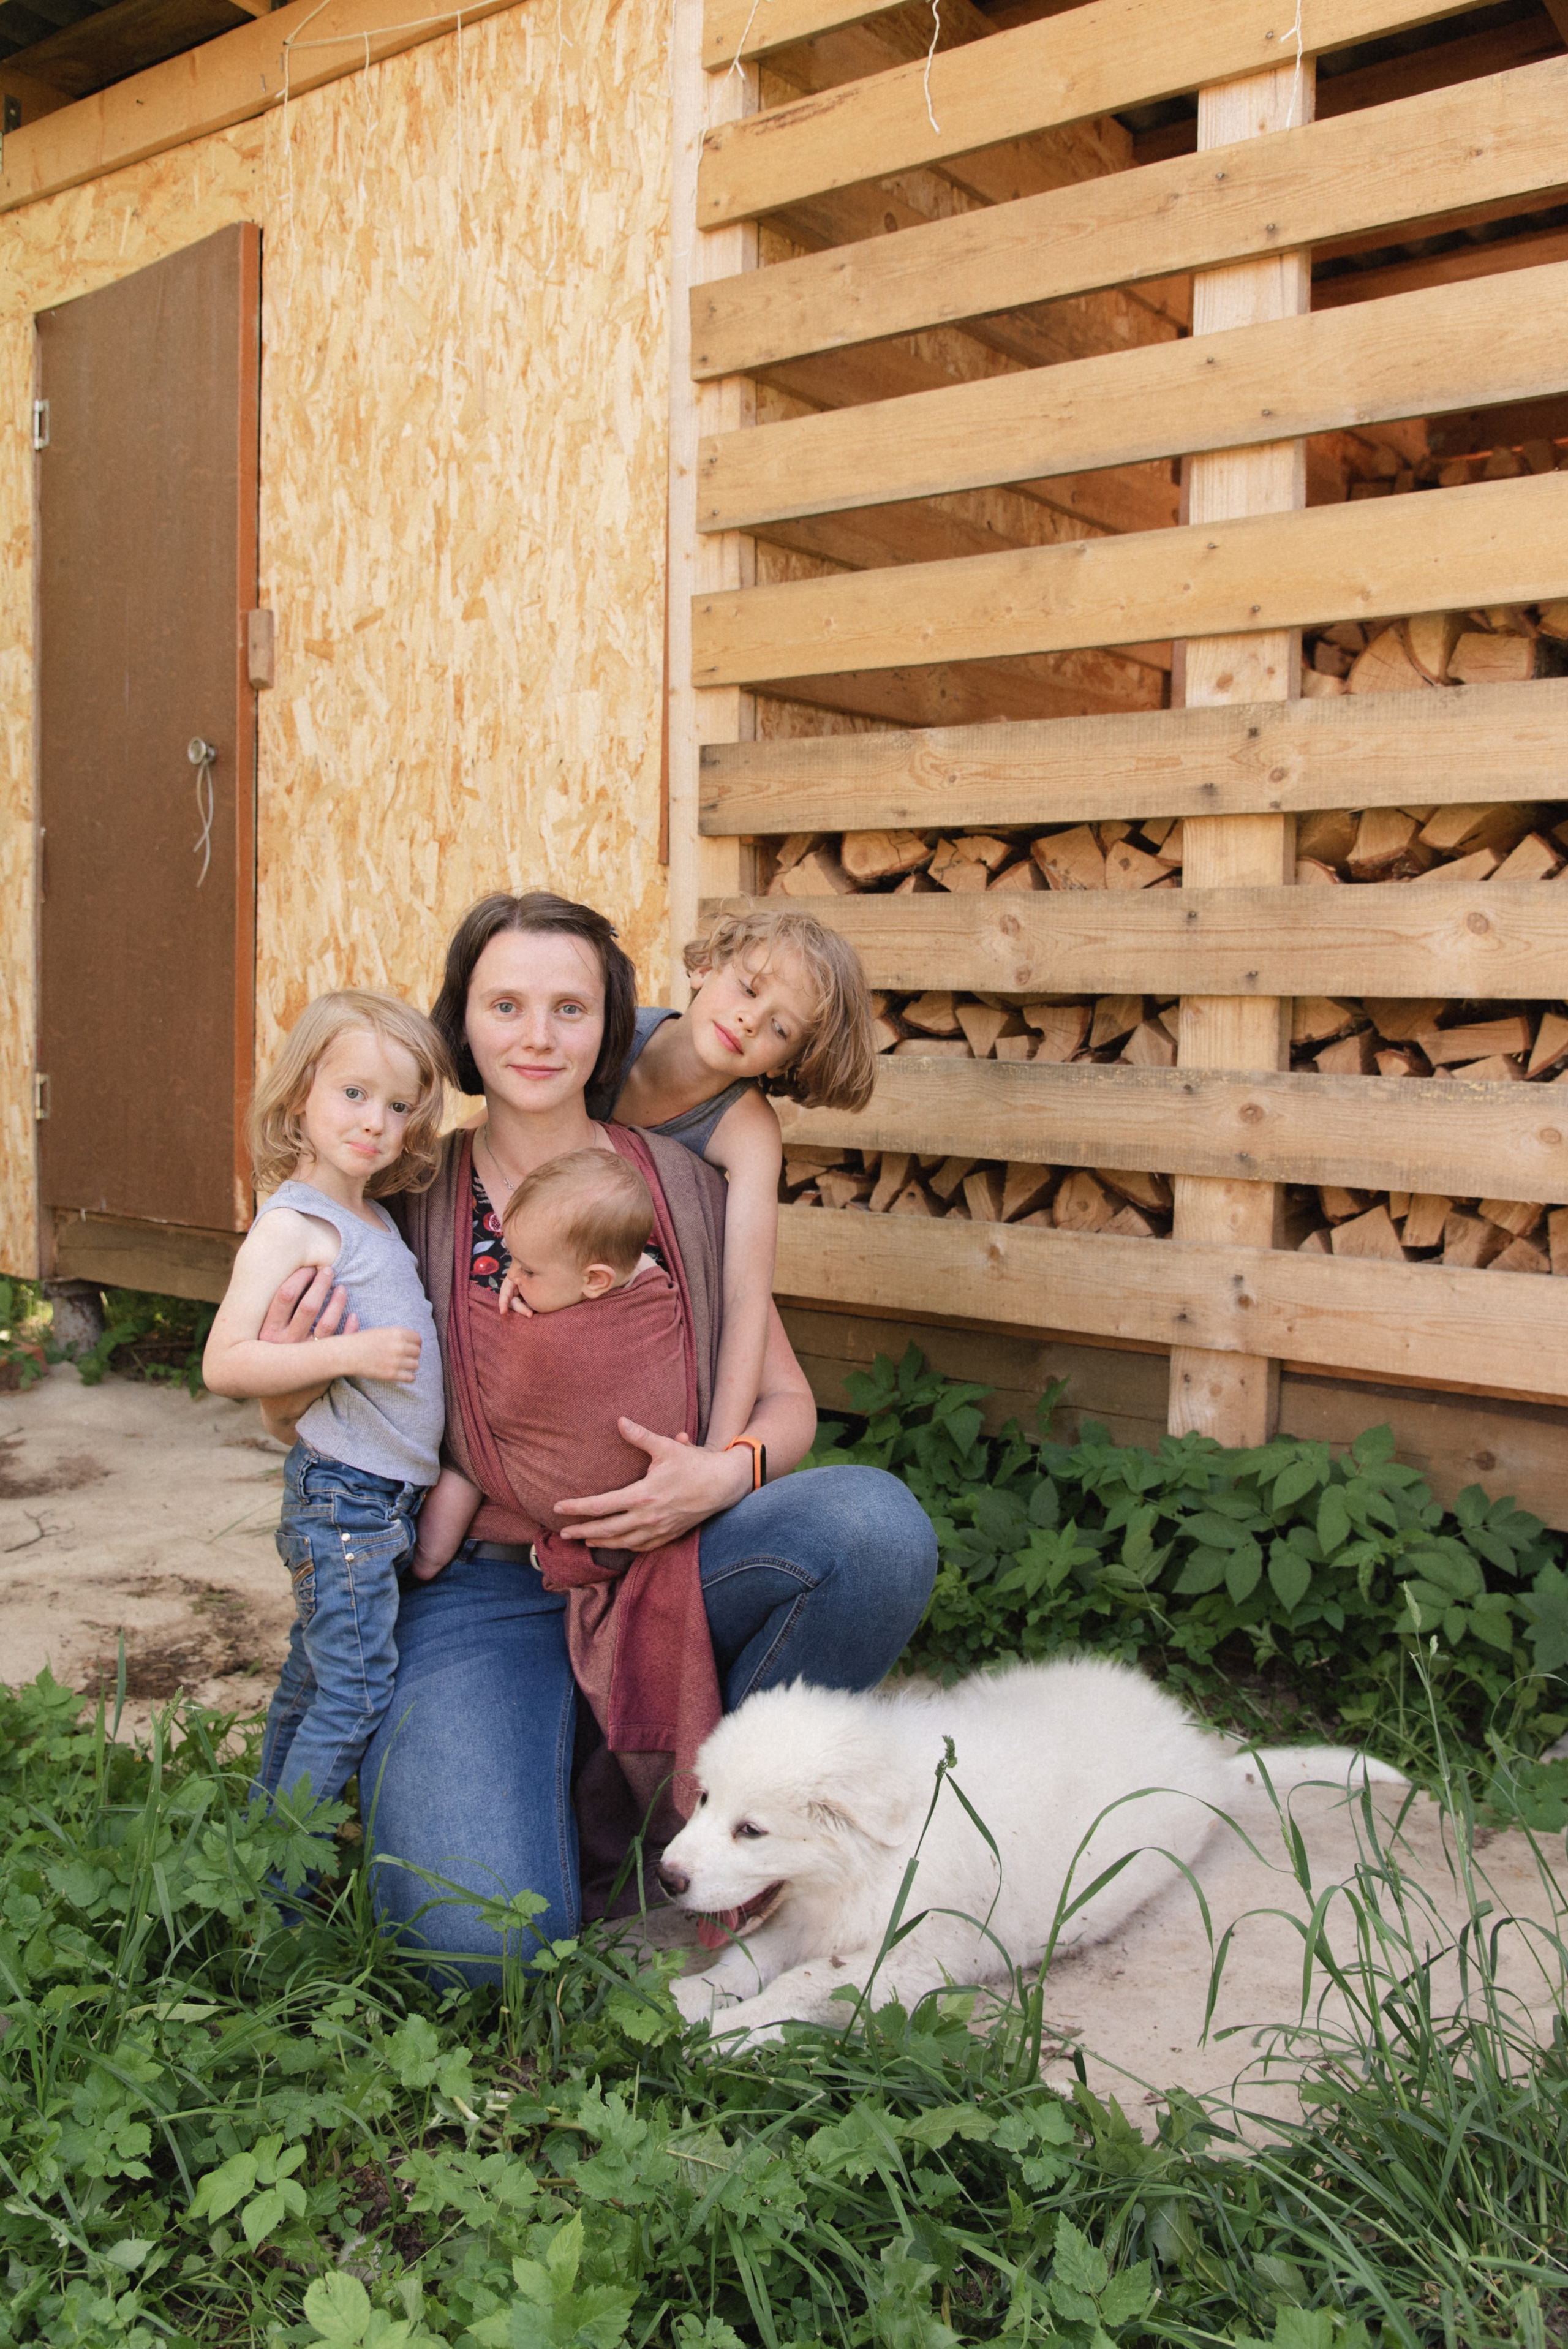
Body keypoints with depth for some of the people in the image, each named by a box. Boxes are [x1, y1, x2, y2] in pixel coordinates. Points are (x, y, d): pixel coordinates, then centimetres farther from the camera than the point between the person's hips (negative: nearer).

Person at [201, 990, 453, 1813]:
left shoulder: (375, 1220, 12)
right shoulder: (291, 1225, -14)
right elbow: (223, 1364, -20)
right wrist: (349, 1353, -25)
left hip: (392, 1494, 8)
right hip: (344, 1495, -8)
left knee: (313, 1680, 18)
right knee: (356, 1695, -5)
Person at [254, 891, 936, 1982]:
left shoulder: (682, 1184, 3)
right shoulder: (410, 1194, 1)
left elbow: (789, 1401, 8)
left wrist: (728, 1473, -15)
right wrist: (291, 1388, -13)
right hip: (480, 1588, -1)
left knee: (878, 1519, -28)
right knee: (486, 1942, -24)